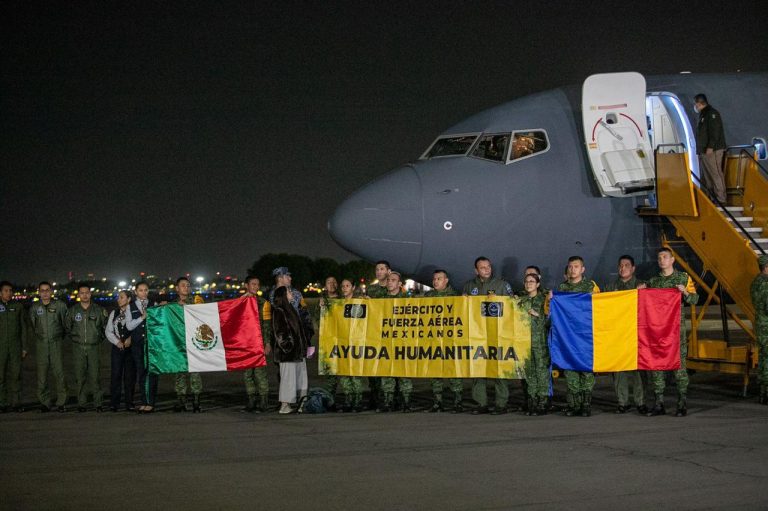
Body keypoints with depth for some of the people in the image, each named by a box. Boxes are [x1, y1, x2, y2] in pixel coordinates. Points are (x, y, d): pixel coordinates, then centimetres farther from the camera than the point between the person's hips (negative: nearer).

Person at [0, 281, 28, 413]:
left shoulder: (18, 307, 9)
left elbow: (23, 328, 11)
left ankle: (16, 403, 5)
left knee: (15, 375, 0)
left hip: (15, 347, 1)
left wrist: (24, 348, 6)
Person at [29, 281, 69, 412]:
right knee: (41, 375, 0)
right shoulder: (34, 307, 6)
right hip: (41, 345, 2)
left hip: (56, 344, -2)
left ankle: (61, 402, 2)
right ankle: (44, 402, 8)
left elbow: (66, 322, 11)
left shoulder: (60, 305, 0)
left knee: (59, 373, -5)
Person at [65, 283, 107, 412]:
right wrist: (74, 338, 12)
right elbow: (67, 327, 18)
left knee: (95, 376, -5)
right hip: (78, 348, 1)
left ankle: (97, 403, 1)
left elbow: (105, 326, 14)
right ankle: (81, 403, 7)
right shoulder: (73, 310, 5)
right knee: (80, 376, 1)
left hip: (94, 347, -1)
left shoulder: (98, 309, 4)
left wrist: (100, 338, 8)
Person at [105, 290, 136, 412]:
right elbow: (108, 331, 9)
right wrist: (117, 342, -4)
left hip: (130, 347, -3)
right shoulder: (114, 313, 11)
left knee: (130, 375, 0)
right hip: (117, 347, 3)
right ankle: (114, 403, 2)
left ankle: (129, 403, 6)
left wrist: (130, 339, -15)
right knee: (116, 374, -1)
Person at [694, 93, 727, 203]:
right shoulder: (703, 115, 22)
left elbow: (715, 131, -18)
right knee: (706, 176, 11)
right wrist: (700, 149, 20)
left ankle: (721, 199, -12)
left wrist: (710, 147, -24)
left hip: (712, 150, -10)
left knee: (716, 175, -11)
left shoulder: (711, 113, -9)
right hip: (704, 151, 10)